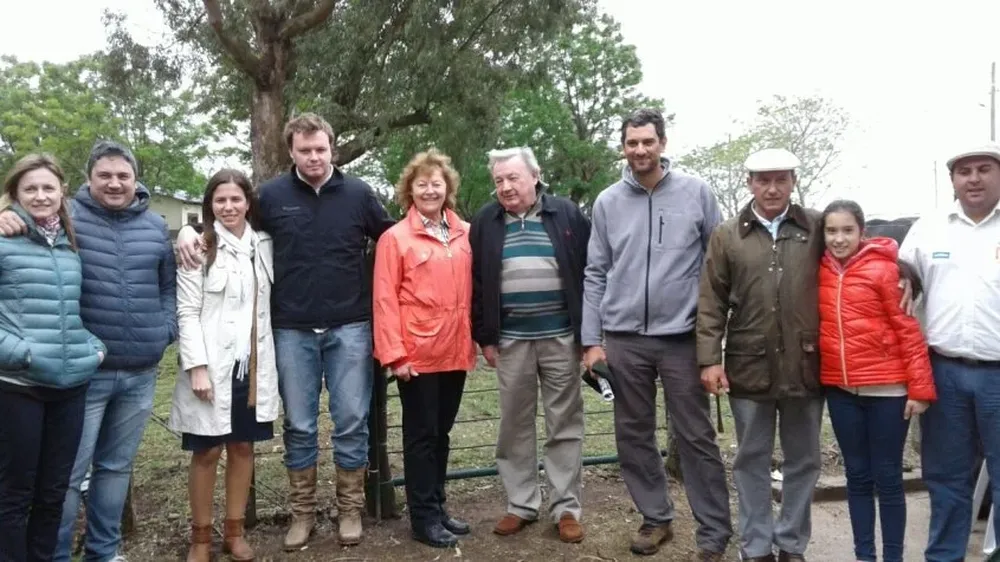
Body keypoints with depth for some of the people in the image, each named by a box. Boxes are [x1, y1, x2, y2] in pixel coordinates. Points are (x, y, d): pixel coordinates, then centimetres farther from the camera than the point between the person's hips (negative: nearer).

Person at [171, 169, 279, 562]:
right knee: (207, 451, 5)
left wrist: (267, 362, 4)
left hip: (253, 365, 4)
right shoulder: (200, 247, -4)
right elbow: (187, 312, -8)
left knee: (243, 447, 10)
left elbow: (268, 306, 10)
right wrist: (197, 366, -15)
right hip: (212, 365, -4)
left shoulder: (263, 245, 8)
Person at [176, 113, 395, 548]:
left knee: (351, 422, 6)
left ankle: (350, 510, 22)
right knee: (299, 426, 10)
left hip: (350, 327, 0)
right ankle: (302, 513, 24)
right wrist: (189, 230, -7)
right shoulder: (271, 195, 1)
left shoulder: (358, 193, 0)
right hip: (293, 330, 1)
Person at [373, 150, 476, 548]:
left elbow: (474, 290, 13)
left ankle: (437, 507, 29)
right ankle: (424, 517, 17)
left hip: (455, 351, 5)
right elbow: (385, 300, -9)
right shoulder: (395, 238, -6)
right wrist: (394, 354, -14)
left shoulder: (466, 233, 8)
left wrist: (477, 337, 9)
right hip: (417, 354, -4)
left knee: (441, 431, 16)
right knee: (421, 435, 6)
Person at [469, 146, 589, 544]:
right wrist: (484, 337, 2)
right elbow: (476, 283, 6)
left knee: (564, 426, 6)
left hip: (561, 338, -1)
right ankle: (521, 504, 23)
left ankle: (566, 508, 17)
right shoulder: (485, 222, 4)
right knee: (515, 426, 9)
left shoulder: (567, 215, 0)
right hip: (510, 341, 2)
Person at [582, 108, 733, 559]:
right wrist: (592, 339, 2)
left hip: (682, 336, -2)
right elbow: (596, 275, 6)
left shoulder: (696, 192, -1)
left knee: (696, 437, 3)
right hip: (623, 339, 3)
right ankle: (656, 517, 29)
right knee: (633, 434, 12)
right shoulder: (607, 202, 5)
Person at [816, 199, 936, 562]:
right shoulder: (821, 272, 4)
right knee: (857, 475, 13)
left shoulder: (883, 268, -9)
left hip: (886, 389, -4)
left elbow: (909, 329, -10)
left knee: (888, 477, 7)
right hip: (840, 389, 4)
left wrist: (920, 388, -12)